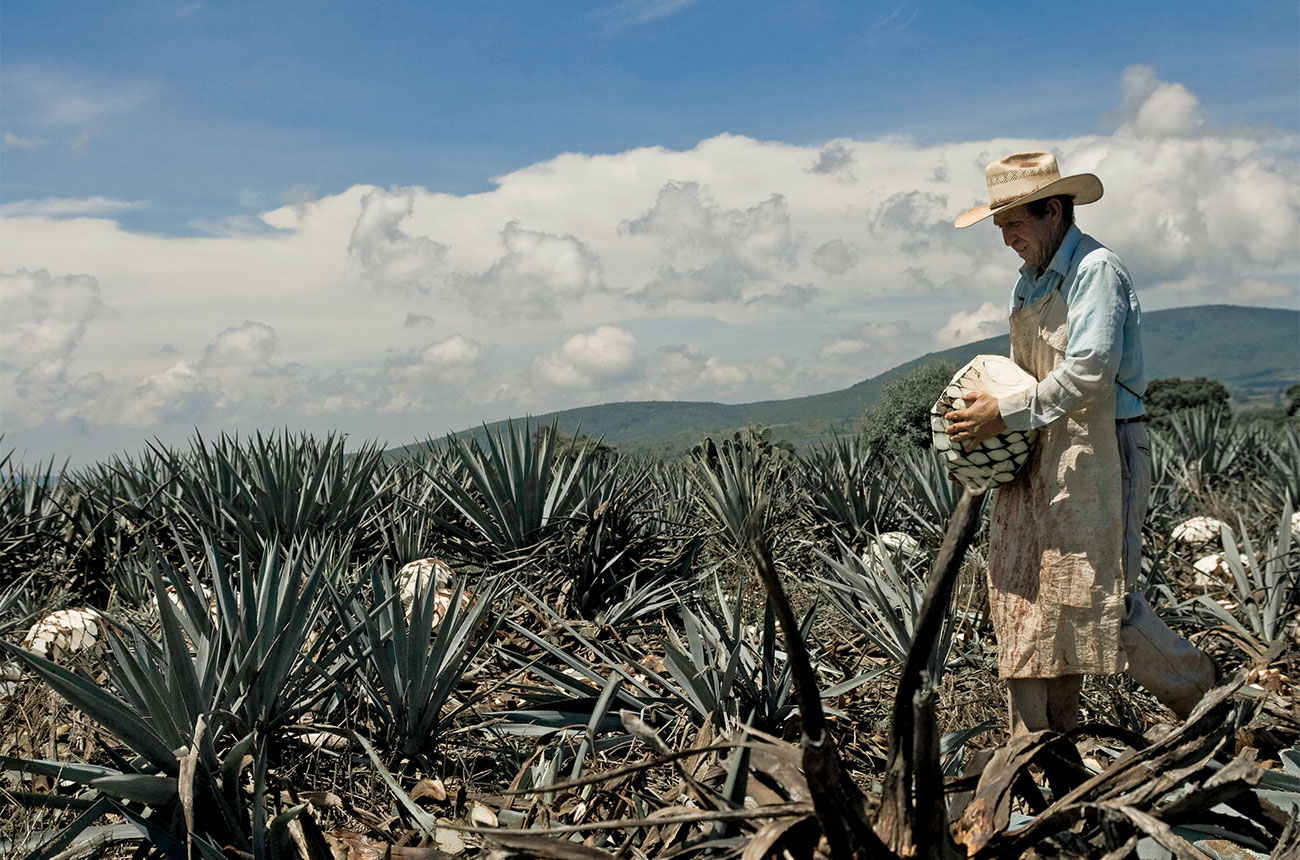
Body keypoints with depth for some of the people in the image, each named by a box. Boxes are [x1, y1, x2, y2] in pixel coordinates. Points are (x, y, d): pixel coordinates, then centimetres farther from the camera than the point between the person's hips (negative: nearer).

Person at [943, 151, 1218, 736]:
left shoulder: (1096, 269, -11)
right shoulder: (1028, 283, 18)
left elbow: (1090, 372, -20)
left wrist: (1007, 414, -17)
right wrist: (981, 414, 9)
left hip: (1096, 455, -8)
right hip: (1037, 461, 8)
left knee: (1098, 596, -8)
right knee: (1024, 595, 3)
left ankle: (1201, 690, 16)